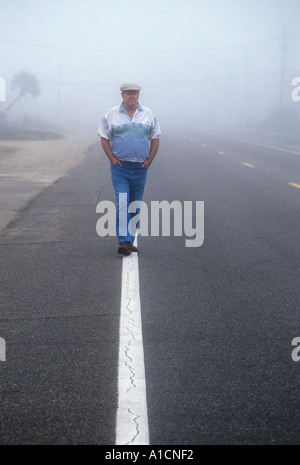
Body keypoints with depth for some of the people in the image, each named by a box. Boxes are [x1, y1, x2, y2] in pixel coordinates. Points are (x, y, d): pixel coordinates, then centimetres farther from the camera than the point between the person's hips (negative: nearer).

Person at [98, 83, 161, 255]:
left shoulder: (148, 114, 6)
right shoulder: (112, 114, 2)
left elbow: (155, 139, 10)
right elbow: (104, 138, 4)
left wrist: (149, 160, 1)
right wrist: (112, 159, -6)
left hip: (140, 168, 3)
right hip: (120, 167, -2)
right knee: (122, 204, -12)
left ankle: (130, 240, 18)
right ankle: (123, 241, -13)